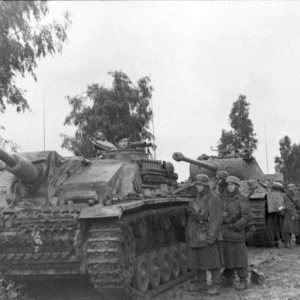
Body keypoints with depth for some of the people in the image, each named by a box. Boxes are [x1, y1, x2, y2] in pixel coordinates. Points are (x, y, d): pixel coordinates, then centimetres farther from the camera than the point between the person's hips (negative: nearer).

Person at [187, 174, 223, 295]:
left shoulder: (213, 199, -10)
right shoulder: (197, 200, 13)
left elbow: (216, 219, -15)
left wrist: (211, 236, -20)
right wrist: (189, 235, 14)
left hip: (207, 234, -7)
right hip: (196, 235, 7)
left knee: (212, 260, -1)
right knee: (198, 259, 11)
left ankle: (215, 285, 8)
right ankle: (201, 283, 22)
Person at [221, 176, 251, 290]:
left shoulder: (242, 199, -5)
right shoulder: (225, 199, 12)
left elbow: (246, 217, -11)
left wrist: (235, 226, -17)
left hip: (236, 233, -5)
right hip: (224, 233, 6)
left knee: (239, 256, -1)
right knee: (226, 255, 9)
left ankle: (243, 281, 6)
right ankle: (228, 278, 20)